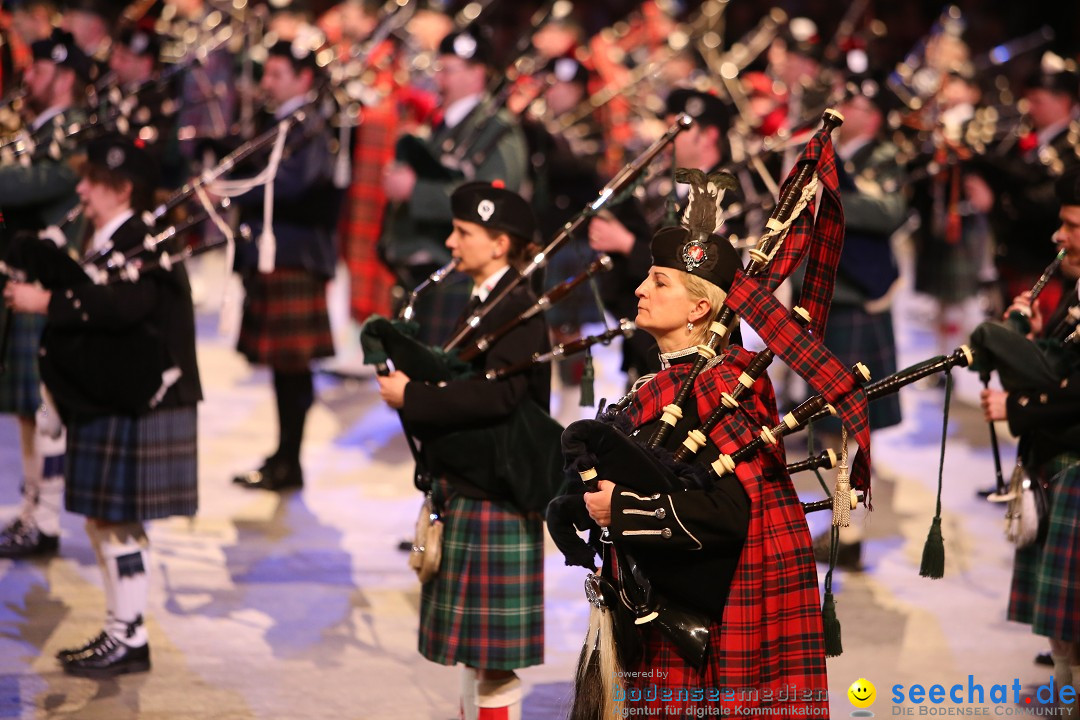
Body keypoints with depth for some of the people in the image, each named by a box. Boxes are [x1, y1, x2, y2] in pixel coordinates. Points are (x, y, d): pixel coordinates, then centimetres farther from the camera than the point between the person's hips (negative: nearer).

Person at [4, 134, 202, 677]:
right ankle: (118, 630, 24)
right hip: (101, 402, 10)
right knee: (100, 517, 14)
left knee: (120, 520, -4)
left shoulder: (142, 243, -15)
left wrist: (47, 302, -27)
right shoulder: (104, 242, 15)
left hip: (135, 406, -10)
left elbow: (125, 305, -30)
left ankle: (130, 640, 4)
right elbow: (94, 305, 16)